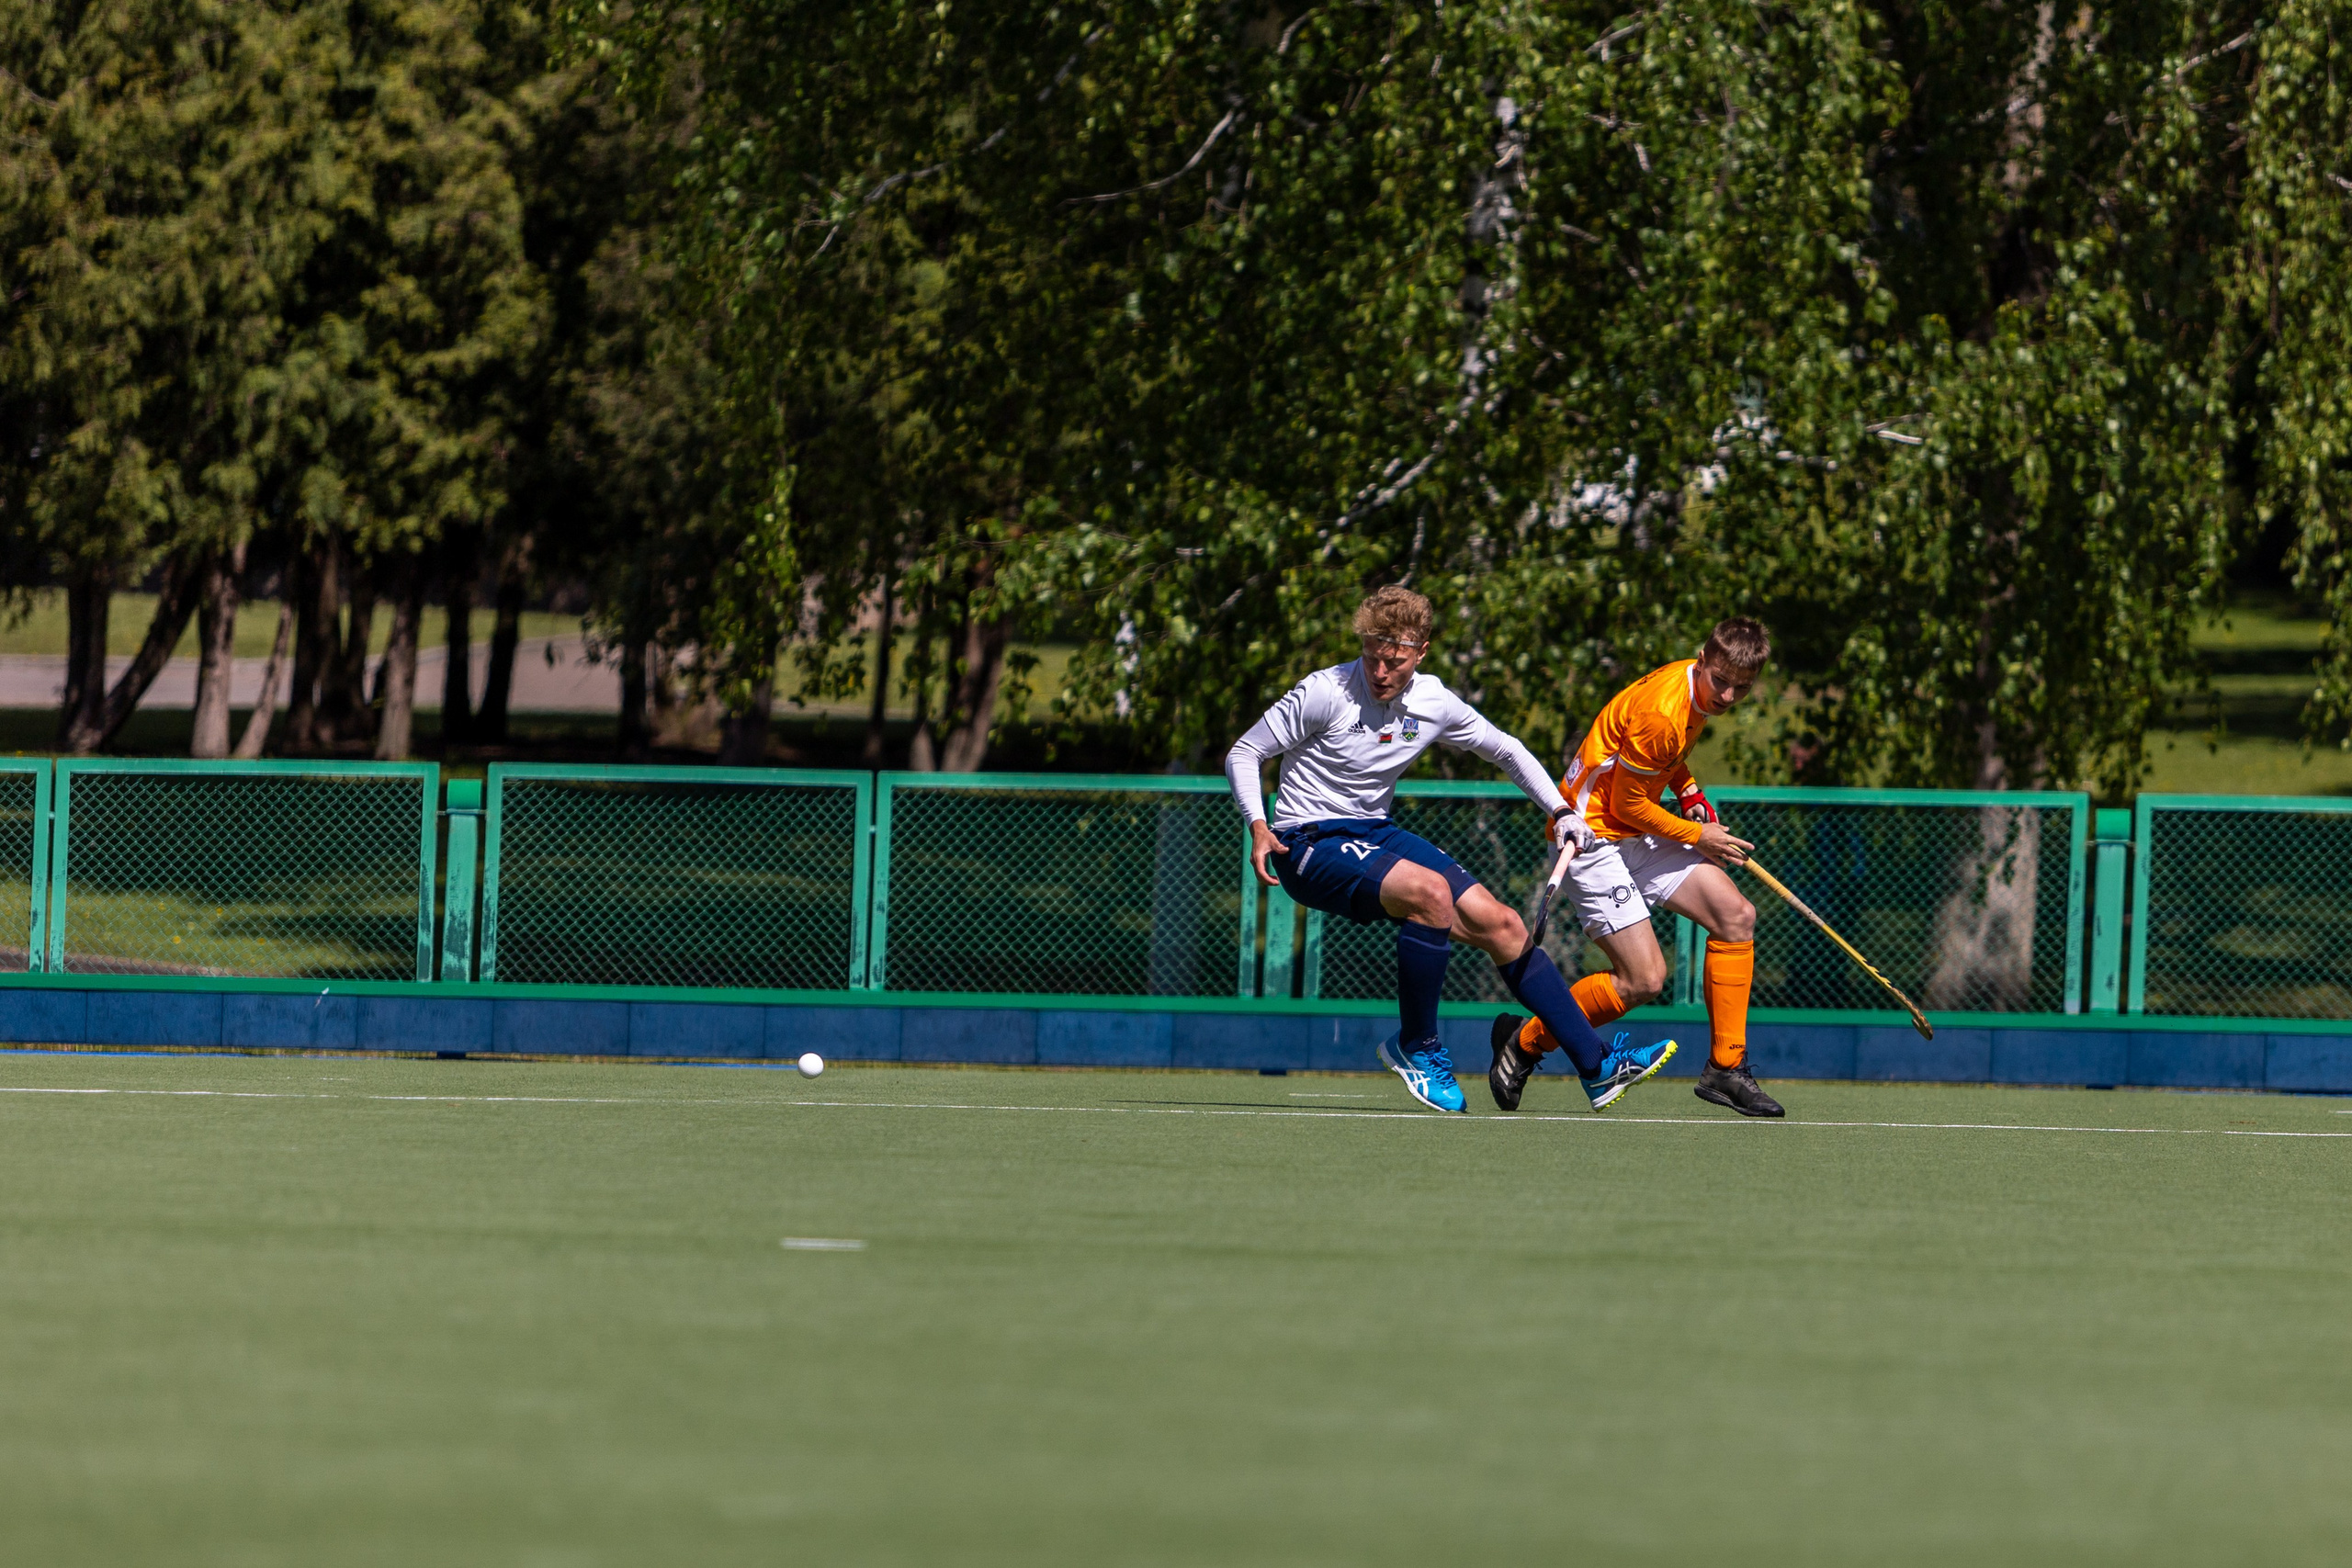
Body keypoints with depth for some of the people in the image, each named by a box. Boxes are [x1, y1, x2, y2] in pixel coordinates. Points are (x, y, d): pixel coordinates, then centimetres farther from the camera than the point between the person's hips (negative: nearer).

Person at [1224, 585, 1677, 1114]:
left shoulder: (1433, 703, 0)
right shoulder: (1326, 694, -16)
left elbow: (1506, 750, 17)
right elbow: (1243, 754, -10)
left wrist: (1561, 812, 7)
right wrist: (1259, 827, -25)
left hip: (1375, 833, 6)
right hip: (1311, 846, -6)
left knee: (1500, 924, -3)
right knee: (1430, 891, -33)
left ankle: (1597, 1068, 3)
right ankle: (1415, 1046, -16)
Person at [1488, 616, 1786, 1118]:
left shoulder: (1698, 688, 3)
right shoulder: (1660, 712, -27)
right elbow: (1627, 803, -18)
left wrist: (1687, 790, 8)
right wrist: (1696, 836, -7)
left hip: (1638, 834, 10)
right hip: (1593, 836, -10)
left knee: (1736, 915, -3)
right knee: (1644, 978, -15)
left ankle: (1725, 1067, 3)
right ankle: (1523, 1040, 6)